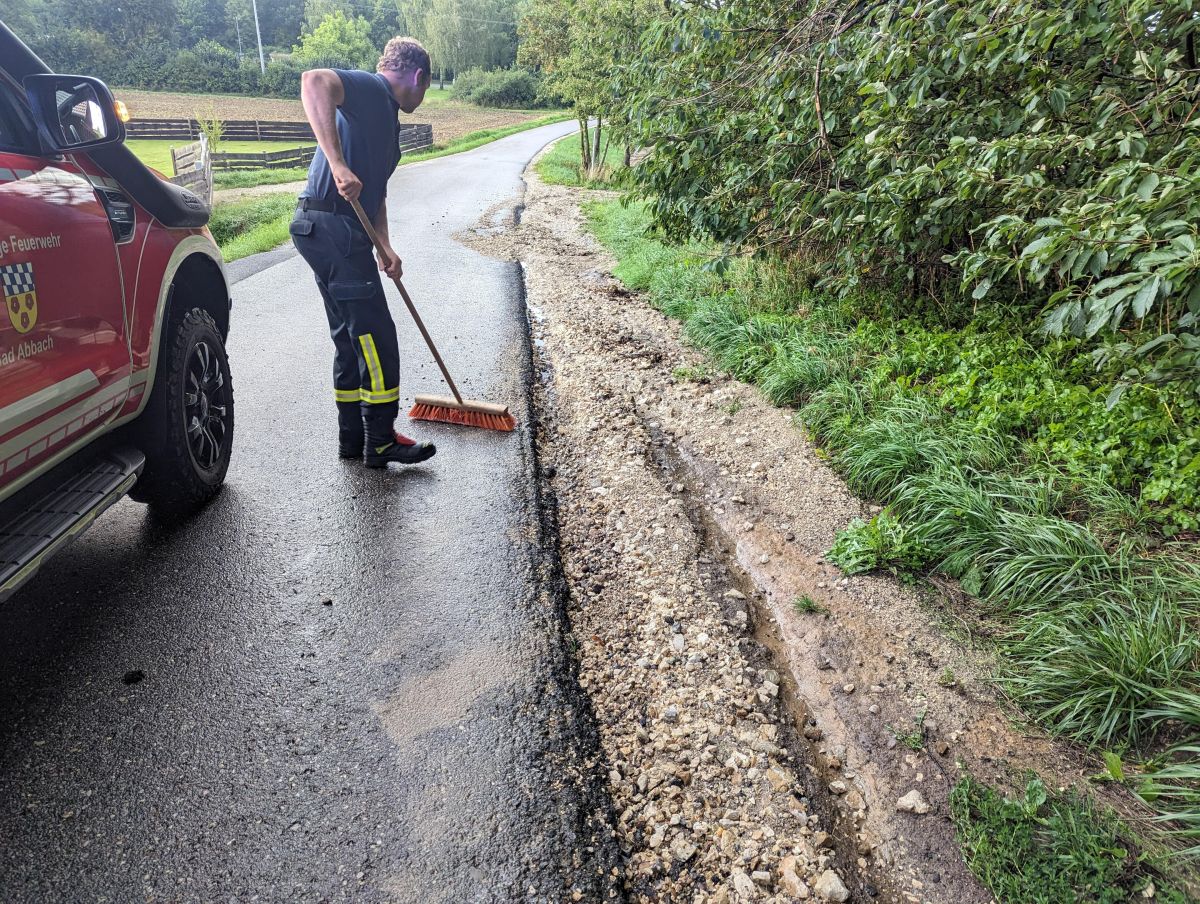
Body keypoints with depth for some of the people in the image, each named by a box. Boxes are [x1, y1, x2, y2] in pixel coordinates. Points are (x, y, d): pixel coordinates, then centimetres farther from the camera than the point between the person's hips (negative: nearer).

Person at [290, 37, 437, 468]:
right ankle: (381, 442, 2)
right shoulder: (372, 88, -5)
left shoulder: (386, 115, 24)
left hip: (336, 231, 10)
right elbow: (314, 80, -26)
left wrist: (385, 247, 15)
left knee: (351, 338, 13)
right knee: (376, 337, -6)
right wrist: (338, 165, -32)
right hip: (331, 226, -10)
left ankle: (353, 439, 22)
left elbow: (376, 192, 27)